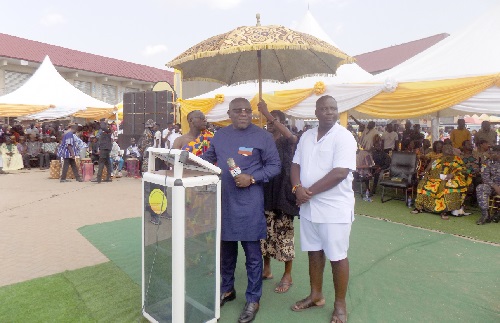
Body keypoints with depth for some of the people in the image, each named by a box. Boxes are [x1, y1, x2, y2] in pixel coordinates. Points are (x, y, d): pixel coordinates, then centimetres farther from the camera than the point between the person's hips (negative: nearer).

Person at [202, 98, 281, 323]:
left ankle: (253, 300, 23)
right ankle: (227, 289, 38)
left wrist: (252, 178, -17)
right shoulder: (220, 135, 10)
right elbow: (207, 159, 19)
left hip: (249, 203, -4)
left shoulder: (262, 136, -5)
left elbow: (274, 166, -4)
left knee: (252, 253, 5)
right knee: (225, 248, 17)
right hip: (223, 201, 5)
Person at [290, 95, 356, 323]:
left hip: (334, 208, -6)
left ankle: (340, 304, 26)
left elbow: (340, 173, -21)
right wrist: (298, 188, -11)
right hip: (308, 206, 6)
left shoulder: (343, 137, -12)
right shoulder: (306, 136, 9)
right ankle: (316, 296, 35)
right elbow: (296, 165, 9)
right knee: (314, 252, 17)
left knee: (337, 257, 7)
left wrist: (309, 191, -16)